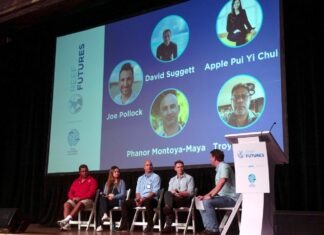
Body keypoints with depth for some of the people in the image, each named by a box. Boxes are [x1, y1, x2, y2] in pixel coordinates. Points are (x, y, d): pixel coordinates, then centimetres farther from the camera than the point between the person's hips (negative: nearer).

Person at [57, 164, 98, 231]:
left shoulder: (92, 180, 3)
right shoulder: (76, 181, 18)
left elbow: (92, 192, -9)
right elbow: (70, 193, 13)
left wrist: (80, 198, -18)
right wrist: (73, 198, -11)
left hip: (87, 200, -5)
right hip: (74, 200, 5)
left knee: (79, 204, -38)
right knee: (66, 204, -26)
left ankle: (65, 220, -48)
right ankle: (67, 224, -38)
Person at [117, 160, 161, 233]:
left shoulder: (156, 177, 2)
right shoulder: (140, 178, 21)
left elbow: (155, 192, -9)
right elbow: (137, 191, 15)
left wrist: (144, 198, -22)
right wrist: (138, 198, -8)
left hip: (151, 199, -6)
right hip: (140, 199, 6)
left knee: (147, 202, -40)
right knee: (125, 203, -9)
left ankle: (150, 225, -31)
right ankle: (124, 225, -10)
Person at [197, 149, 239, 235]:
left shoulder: (224, 166, -10)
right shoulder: (219, 169, 19)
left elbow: (221, 182, -23)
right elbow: (217, 188, 23)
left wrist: (210, 196, -20)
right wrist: (205, 196, 12)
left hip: (231, 198, -10)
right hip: (225, 197, 10)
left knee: (207, 202, -26)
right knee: (202, 203, 6)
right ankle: (208, 228, -4)